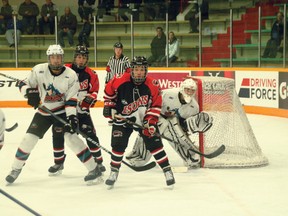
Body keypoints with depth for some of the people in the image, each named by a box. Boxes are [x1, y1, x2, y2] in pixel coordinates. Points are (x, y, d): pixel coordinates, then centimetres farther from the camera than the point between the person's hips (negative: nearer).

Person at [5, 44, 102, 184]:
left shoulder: (71, 75, -17)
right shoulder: (39, 70, -13)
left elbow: (71, 99, -15)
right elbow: (24, 84, -4)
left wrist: (71, 116, -27)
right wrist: (30, 92, -26)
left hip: (62, 111, -3)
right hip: (43, 111, 3)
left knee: (71, 137, -19)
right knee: (29, 138, -1)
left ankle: (94, 169, -13)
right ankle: (16, 169, 19)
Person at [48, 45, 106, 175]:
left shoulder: (91, 75, -1)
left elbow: (94, 91, 3)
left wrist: (90, 98, -16)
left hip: (81, 110, 0)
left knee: (90, 134, -9)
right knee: (58, 134, -1)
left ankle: (98, 161, 5)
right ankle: (58, 162, 15)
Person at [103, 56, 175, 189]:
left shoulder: (152, 85, -16)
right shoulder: (120, 81, -18)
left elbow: (156, 105, -8)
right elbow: (109, 90, 2)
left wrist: (150, 122, -16)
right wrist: (109, 106, -1)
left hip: (144, 119, 0)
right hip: (122, 118, 0)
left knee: (154, 144, -6)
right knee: (118, 145, -6)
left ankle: (167, 171, 1)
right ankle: (114, 172, 12)